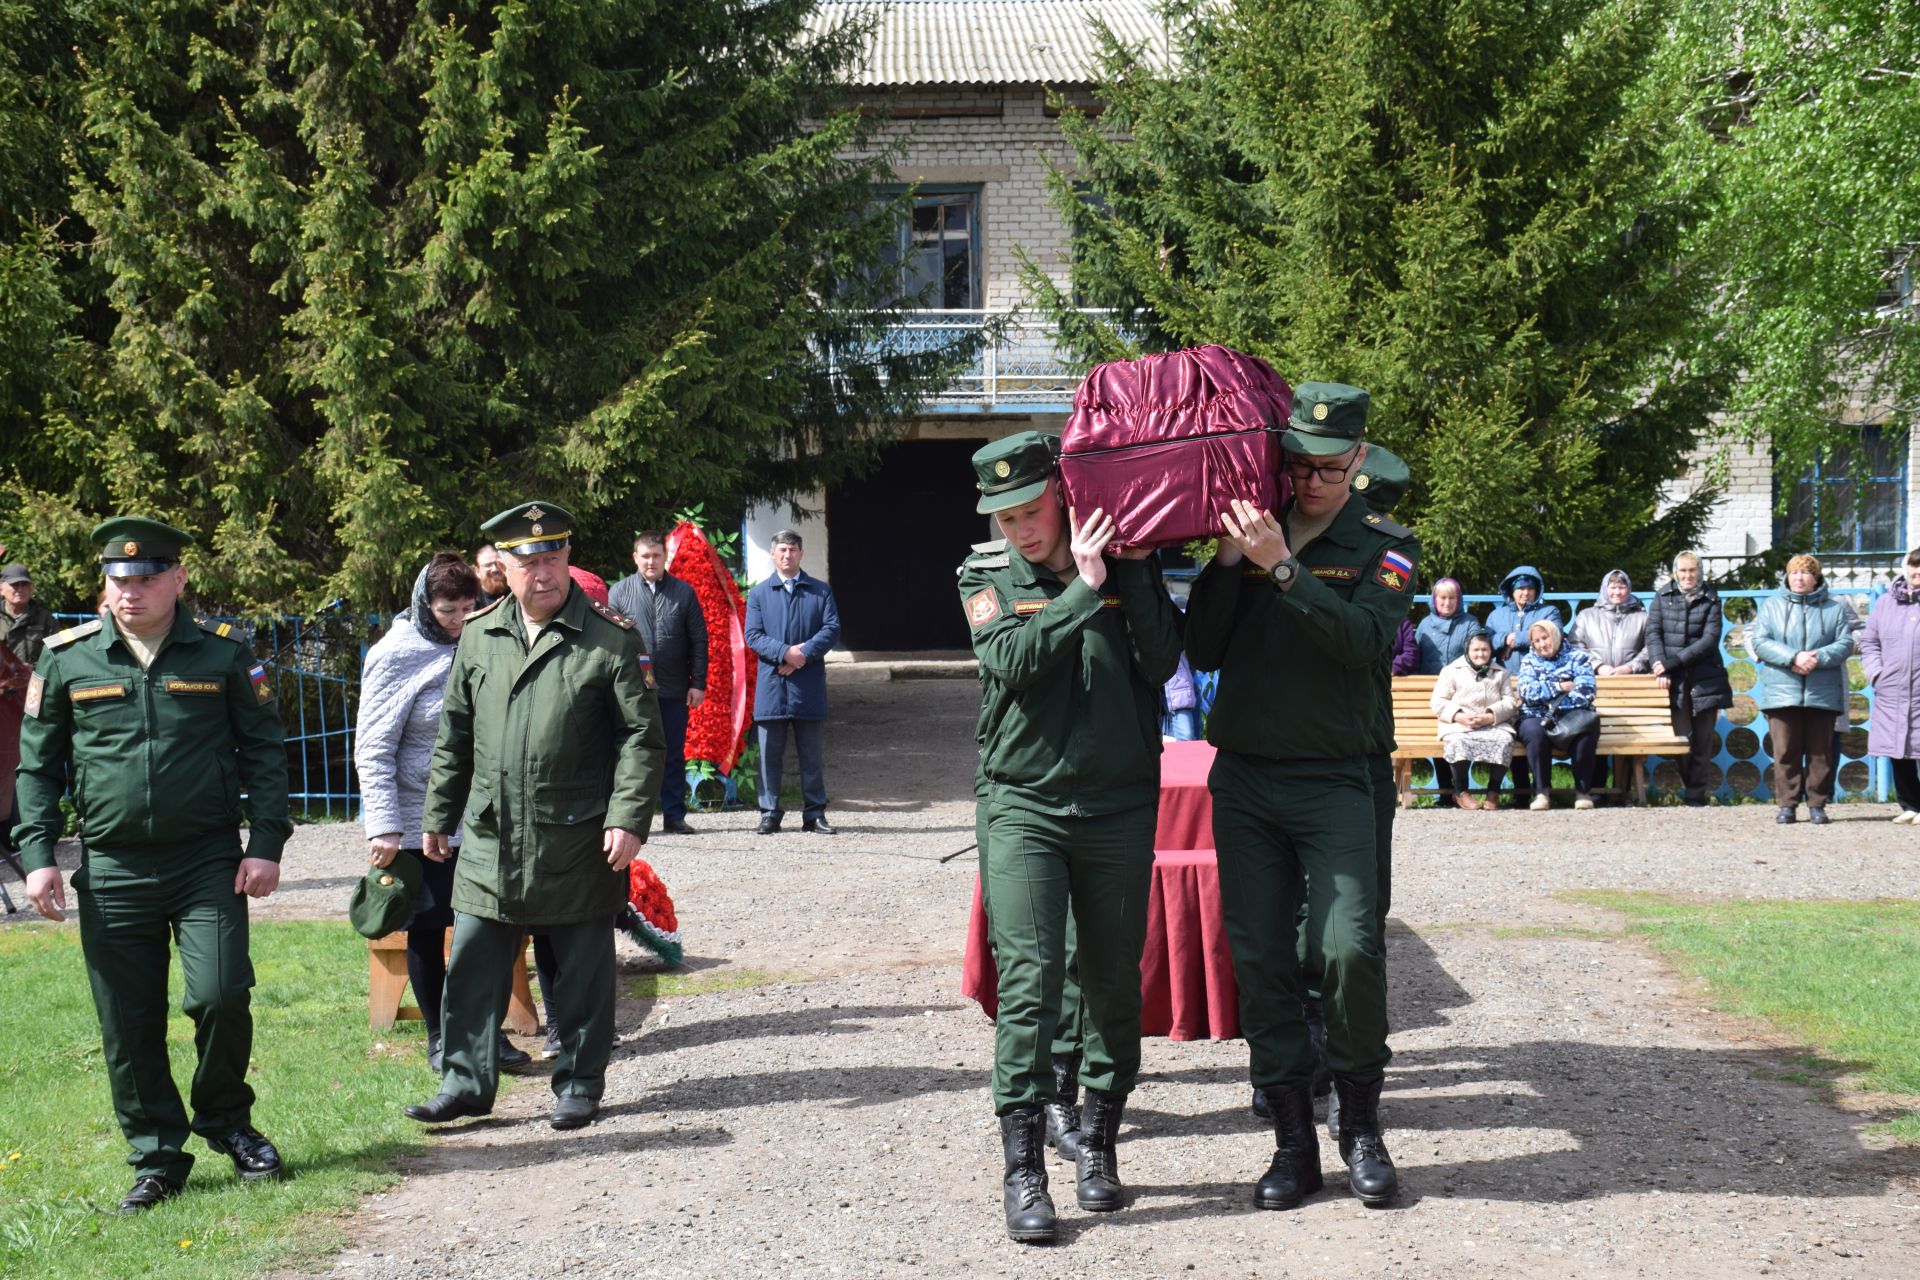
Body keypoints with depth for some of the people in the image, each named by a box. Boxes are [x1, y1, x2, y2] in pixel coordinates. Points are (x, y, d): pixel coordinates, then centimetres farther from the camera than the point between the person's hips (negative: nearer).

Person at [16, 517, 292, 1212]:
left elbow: (264, 751, 5)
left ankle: (226, 1120, 17)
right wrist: (36, 854, 0)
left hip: (209, 861, -1)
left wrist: (266, 843, -3)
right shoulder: (66, 659, 4)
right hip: (111, 869, 2)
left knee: (222, 997, -11)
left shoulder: (224, 652, 1)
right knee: (128, 1025, 4)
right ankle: (157, 1158, 19)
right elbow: (37, 764, 9)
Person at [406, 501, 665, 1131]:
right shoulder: (479, 635, 8)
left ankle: (579, 1084, 19)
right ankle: (467, 1080, 14)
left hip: (578, 842, -3)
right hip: (491, 839, 3)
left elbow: (641, 737, -5)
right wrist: (438, 817, 16)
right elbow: (454, 734, 16)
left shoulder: (610, 638, -5)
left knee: (581, 972, 7)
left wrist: (628, 819, -14)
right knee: (472, 964, 4)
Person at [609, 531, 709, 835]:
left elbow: (699, 640, 8)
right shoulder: (620, 591, 4)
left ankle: (674, 816, 14)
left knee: (674, 755, 7)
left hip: (674, 691, 1)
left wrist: (698, 683, 2)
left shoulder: (683, 592, 8)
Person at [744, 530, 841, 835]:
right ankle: (770, 813, 8)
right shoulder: (759, 593, 9)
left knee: (811, 753, 5)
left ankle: (815, 813, 10)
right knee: (770, 753, 1)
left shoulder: (821, 591, 10)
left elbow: (832, 629, 0)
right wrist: (786, 652, -15)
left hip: (809, 684, 0)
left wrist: (804, 654, -14)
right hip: (772, 685, 0)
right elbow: (753, 635, 0)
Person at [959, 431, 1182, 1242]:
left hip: (1120, 805, 2)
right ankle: (1022, 1168, -6)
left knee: (1114, 982, 8)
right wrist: (1084, 589, -18)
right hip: (1025, 804, -2)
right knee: (1028, 981, -9)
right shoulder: (985, 579, 3)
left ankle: (1099, 1144, 22)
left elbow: (1162, 663, -7)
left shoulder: (1126, 568, 5)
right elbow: (1010, 662, -15)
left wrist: (1134, 573, -13)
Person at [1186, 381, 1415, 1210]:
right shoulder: (1250, 535, 11)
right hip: (1243, 777, 3)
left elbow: (1365, 642, -16)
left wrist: (1282, 568, -23)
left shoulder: (1383, 548, 3)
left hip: (1334, 778, -3)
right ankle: (1293, 1141, 10)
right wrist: (1228, 562, -7)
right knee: (1259, 957, 2)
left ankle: (1361, 1124, 5)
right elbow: (1202, 653, 5)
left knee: (1349, 948, -14)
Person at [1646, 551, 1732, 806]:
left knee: (1704, 739, 0)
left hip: (1705, 678, 0)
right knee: (1681, 737, -5)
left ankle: (1696, 792, 7)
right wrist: (1660, 665, -14)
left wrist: (1671, 662, -14)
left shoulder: (1710, 600, 4)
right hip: (1674, 680, 0)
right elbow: (1653, 632, 2)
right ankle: (1689, 789, 6)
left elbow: (1710, 639, -6)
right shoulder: (1663, 597, 8)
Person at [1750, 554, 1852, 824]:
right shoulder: (1771, 606, 8)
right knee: (1785, 751, -2)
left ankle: (1817, 804, 10)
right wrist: (1793, 657, -15)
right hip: (1782, 692, 0)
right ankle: (1787, 804, 3)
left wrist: (1819, 658, -16)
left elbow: (1845, 644, 2)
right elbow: (1759, 641, -2)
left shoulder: (1835, 609, 10)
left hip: (1822, 694, 0)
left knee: (1820, 751, 2)